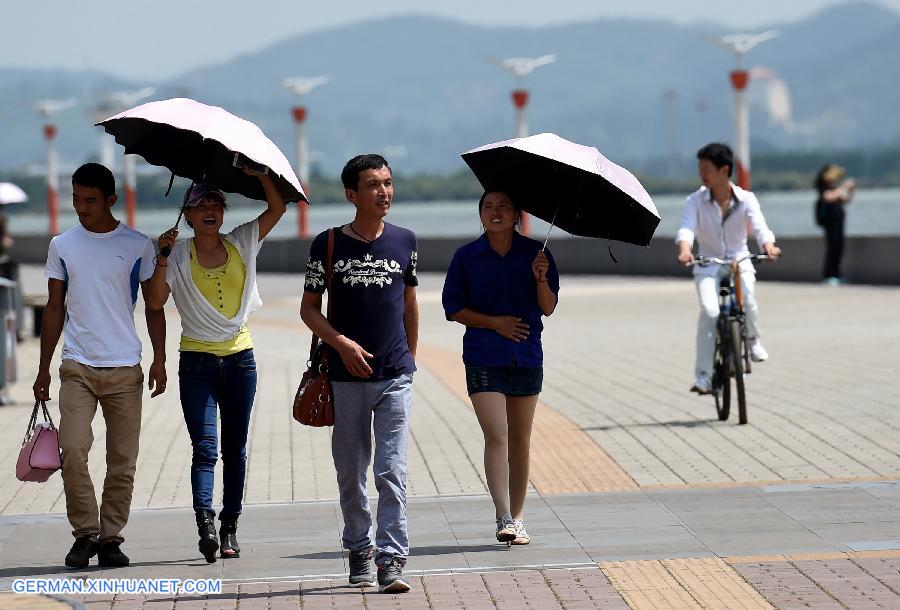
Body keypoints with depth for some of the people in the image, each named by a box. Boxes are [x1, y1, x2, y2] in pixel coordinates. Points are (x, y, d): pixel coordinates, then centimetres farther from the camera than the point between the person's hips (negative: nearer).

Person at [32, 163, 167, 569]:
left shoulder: (137, 246, 3)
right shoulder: (62, 246, 8)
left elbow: (153, 306, 9)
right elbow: (55, 309, 12)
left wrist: (159, 359, 0)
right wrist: (43, 367, 8)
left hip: (125, 369, 0)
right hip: (76, 367, 0)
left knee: (123, 459, 1)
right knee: (72, 449, -14)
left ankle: (111, 537, 11)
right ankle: (85, 532, -2)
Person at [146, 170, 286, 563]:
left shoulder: (242, 244, 6)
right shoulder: (179, 255, 1)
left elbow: (277, 207, 0)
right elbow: (156, 301, -9)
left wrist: (257, 172, -10)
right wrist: (162, 258, -17)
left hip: (240, 359, 3)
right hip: (197, 362, -3)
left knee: (235, 450, 6)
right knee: (205, 446, -15)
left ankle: (229, 527, 12)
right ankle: (205, 520, -27)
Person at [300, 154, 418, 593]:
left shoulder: (404, 241, 5)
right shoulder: (328, 245, -1)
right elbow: (309, 308, 3)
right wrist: (342, 343, -12)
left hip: (395, 377, 0)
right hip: (346, 377, 0)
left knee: (392, 473, -8)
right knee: (351, 474, 8)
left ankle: (391, 561, -9)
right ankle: (358, 552, 23)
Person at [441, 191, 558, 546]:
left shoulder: (535, 253, 3)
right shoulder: (466, 257, 1)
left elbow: (548, 307, 1)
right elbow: (453, 307, 2)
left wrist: (541, 279, -18)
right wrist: (494, 323, -11)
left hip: (526, 357, 2)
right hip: (483, 359, -2)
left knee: (520, 440, 9)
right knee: (496, 436, -14)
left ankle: (518, 517, 17)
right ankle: (504, 518, -18)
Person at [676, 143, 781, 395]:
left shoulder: (746, 199, -7)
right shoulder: (696, 201, -8)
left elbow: (759, 226, -21)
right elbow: (687, 228, -23)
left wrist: (768, 246, -43)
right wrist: (685, 250, -45)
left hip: (739, 260, 0)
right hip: (707, 264, 0)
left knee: (747, 296, -31)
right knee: (709, 310, -24)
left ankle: (753, 339, 1)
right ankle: (704, 375, -19)